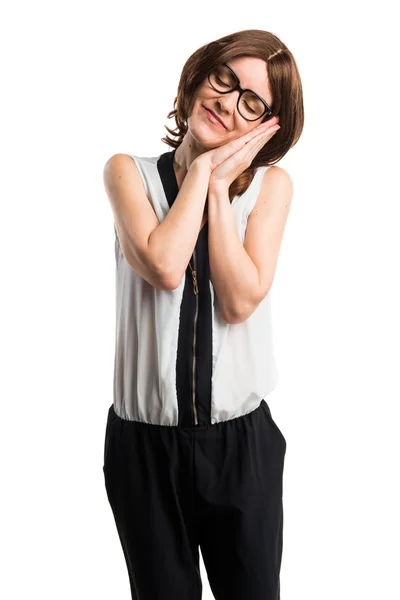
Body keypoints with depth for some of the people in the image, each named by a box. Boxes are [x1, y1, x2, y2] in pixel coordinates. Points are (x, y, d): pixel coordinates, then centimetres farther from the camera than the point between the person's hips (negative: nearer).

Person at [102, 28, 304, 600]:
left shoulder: (271, 184, -1)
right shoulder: (129, 171, -2)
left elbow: (240, 301, -14)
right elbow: (164, 268, -20)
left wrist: (218, 186, -13)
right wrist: (201, 170, -11)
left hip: (242, 439, 1)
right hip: (144, 441, 0)